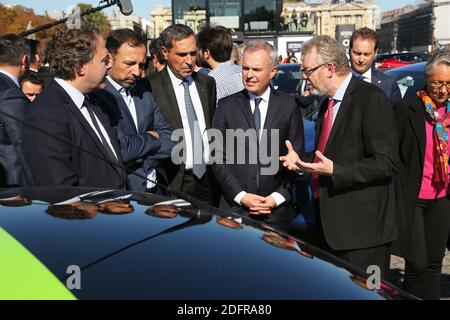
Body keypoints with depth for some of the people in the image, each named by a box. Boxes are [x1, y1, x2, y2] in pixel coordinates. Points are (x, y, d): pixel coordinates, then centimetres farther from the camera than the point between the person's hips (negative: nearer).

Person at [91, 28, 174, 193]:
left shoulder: (144, 93, 11)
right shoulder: (96, 94, -11)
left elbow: (171, 141, 7)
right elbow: (121, 149, -19)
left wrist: (137, 158, -8)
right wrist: (150, 138, -1)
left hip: (156, 188, 6)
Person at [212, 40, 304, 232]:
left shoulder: (288, 106, 3)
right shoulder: (227, 106, 4)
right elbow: (217, 157, 1)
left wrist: (278, 197, -6)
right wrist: (240, 196, -7)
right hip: (235, 208, 0)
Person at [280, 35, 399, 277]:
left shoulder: (371, 99, -14)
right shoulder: (327, 104, 14)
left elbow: (387, 162, -19)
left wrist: (334, 170, -23)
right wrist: (301, 162, 4)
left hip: (363, 227, -9)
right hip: (331, 225, 9)